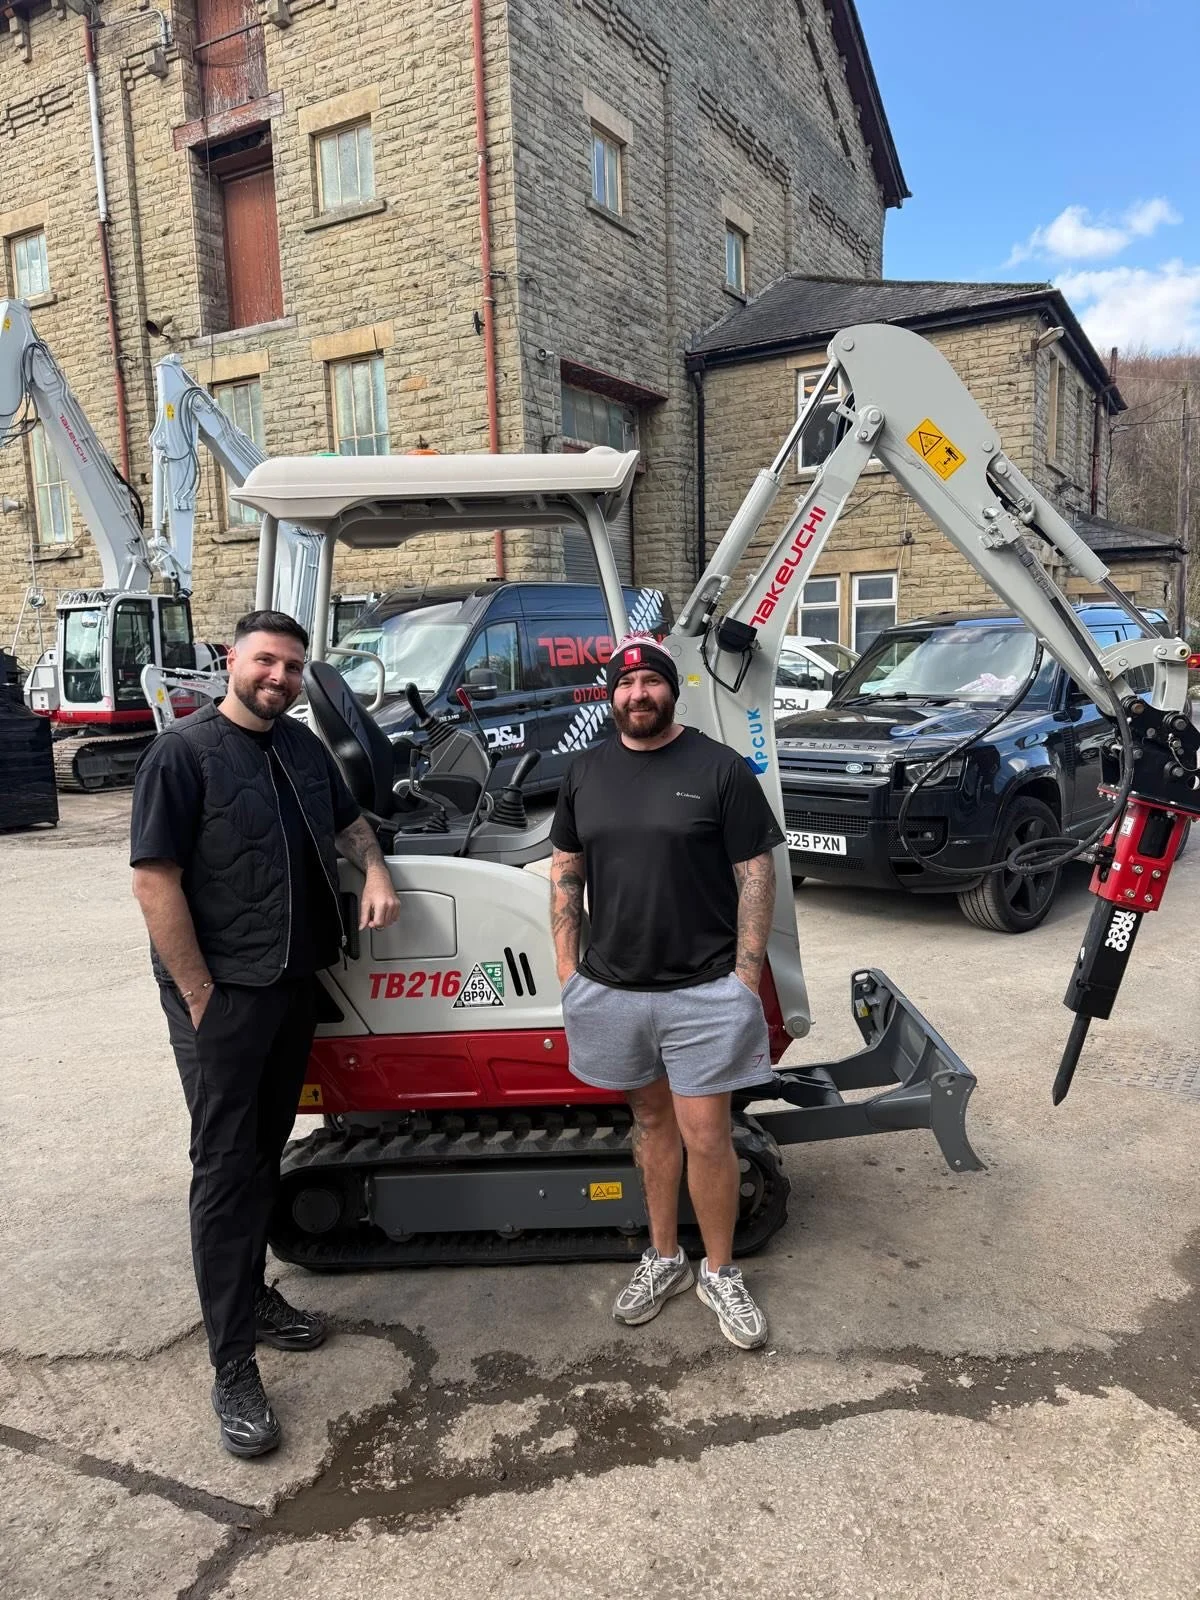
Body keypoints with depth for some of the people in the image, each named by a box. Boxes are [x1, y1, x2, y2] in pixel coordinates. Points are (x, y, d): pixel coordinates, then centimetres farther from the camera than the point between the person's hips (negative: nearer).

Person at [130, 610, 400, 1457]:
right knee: (226, 1166, 0)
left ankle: (251, 1293, 36)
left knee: (266, 1153, 18)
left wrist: (374, 868, 2)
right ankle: (233, 1367, 10)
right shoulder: (183, 753, -13)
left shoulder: (303, 746, 8)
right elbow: (155, 881, -17)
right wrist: (201, 997, -17)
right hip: (221, 993, -7)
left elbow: (348, 819, 23)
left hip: (294, 983, 7)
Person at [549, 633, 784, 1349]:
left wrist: (747, 977, -10)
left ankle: (721, 1273, 24)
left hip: (704, 989, -4)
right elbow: (565, 871, 11)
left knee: (706, 1135, 2)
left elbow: (756, 874, -6)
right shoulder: (587, 771, 7)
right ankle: (664, 1258, 35)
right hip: (612, 987, 4)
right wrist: (567, 966, 6)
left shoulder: (720, 768, -6)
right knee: (652, 1120, 18)